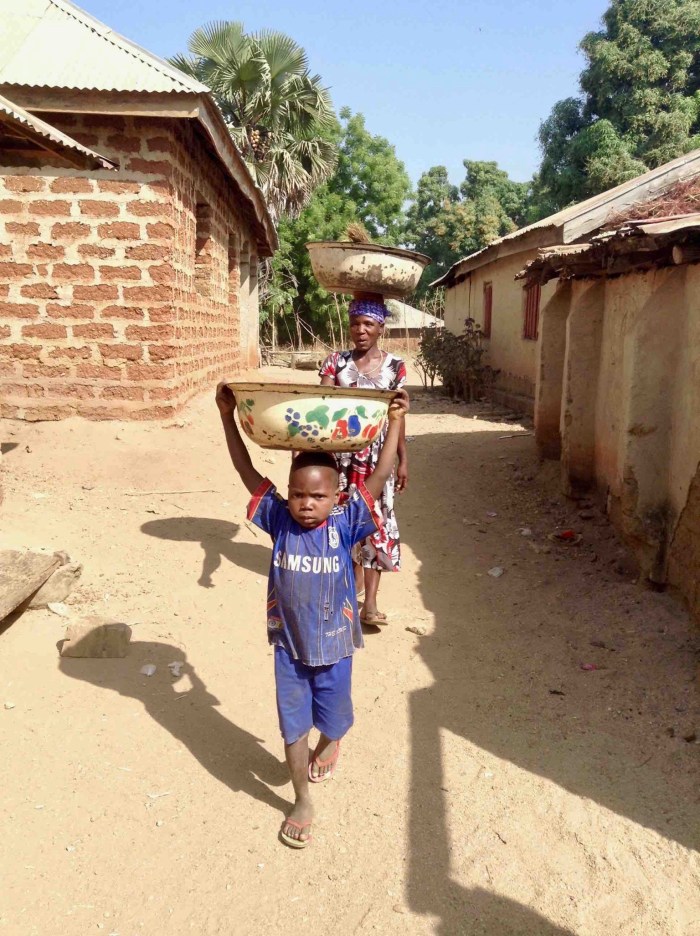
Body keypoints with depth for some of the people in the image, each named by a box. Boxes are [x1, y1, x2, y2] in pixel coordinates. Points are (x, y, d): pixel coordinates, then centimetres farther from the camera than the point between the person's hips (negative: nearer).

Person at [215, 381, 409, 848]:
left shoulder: (344, 525, -16)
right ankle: (303, 802, 34)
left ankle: (331, 742, 58)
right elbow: (247, 472, -12)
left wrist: (395, 421, -23)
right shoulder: (279, 520, -13)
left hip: (333, 644, -1)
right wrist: (228, 417, -16)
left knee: (332, 716, 21)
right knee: (293, 725, 12)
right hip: (289, 644, 1)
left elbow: (379, 477, -20)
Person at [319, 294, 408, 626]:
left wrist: (403, 460, 4)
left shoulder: (394, 366, -1)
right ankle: (355, 577, 33)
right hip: (342, 452, 1)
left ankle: (369, 601, 1)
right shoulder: (336, 362, -1)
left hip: (378, 454, -1)